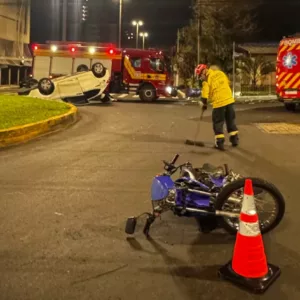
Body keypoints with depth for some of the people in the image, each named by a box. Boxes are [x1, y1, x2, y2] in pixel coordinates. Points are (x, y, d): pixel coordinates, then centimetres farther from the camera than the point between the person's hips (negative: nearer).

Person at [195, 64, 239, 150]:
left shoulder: (207, 80, -9)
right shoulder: (220, 73, 9)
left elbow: (205, 94, -7)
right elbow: (228, 83, 18)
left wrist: (204, 104, 9)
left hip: (219, 103, -6)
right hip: (229, 100, 6)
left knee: (218, 123, 6)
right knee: (231, 121, 18)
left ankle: (220, 143, 4)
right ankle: (234, 139, 24)